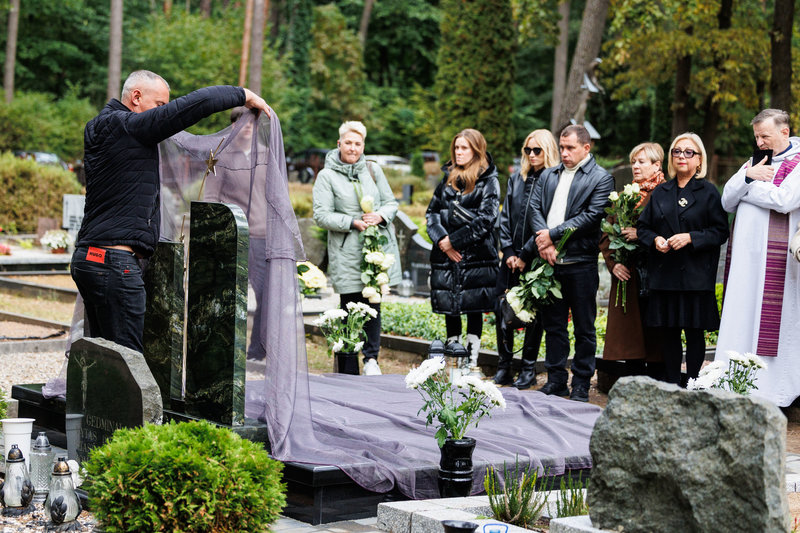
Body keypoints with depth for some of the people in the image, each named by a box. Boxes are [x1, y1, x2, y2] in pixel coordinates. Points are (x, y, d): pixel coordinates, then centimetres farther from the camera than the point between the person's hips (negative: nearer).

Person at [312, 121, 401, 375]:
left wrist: (380, 216, -6)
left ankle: (371, 358, 10)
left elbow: (391, 202, 15)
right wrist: (353, 223, -15)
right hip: (347, 252, -3)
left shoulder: (373, 170, 12)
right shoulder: (327, 176, 0)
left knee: (373, 302, 1)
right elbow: (322, 215, -6)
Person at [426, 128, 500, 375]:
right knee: (450, 308, 7)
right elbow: (432, 212, 12)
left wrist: (454, 240, -10)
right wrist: (441, 240, -5)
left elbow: (485, 219, -9)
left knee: (474, 308, -2)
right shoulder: (448, 178, 15)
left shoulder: (489, 181, 0)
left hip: (476, 255, -4)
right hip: (445, 254, 5)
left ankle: (472, 361, 3)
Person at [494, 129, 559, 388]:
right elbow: (505, 218, 14)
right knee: (503, 310, 1)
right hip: (512, 258, 5)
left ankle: (528, 369, 10)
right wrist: (508, 252, 2)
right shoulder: (516, 179, 13)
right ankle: (504, 367, 11)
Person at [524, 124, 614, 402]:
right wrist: (543, 240, -11)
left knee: (584, 328, 2)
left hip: (581, 263, -5)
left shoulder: (601, 178, -1)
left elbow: (592, 216, -12)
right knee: (553, 324, 10)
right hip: (550, 262, 5)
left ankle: (581, 384, 10)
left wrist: (552, 234, -14)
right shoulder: (548, 175, 16)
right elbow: (535, 209, 7)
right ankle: (556, 380, 19)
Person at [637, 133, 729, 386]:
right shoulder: (661, 192, 14)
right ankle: (671, 387, 13)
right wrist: (655, 239, -4)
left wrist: (690, 237, -16)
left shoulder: (708, 192, 2)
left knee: (694, 332, -2)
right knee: (667, 334, 5)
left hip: (696, 276, -4)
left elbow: (720, 232, -4)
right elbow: (643, 227, 16)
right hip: (663, 275, 4)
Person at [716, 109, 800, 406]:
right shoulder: (754, 162, 20)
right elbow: (727, 203, 12)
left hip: (774, 256, -6)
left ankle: (771, 391, -1)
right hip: (744, 254, 6)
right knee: (739, 320, 3)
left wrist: (746, 185, -4)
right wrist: (747, 177, -5)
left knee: (770, 322, -6)